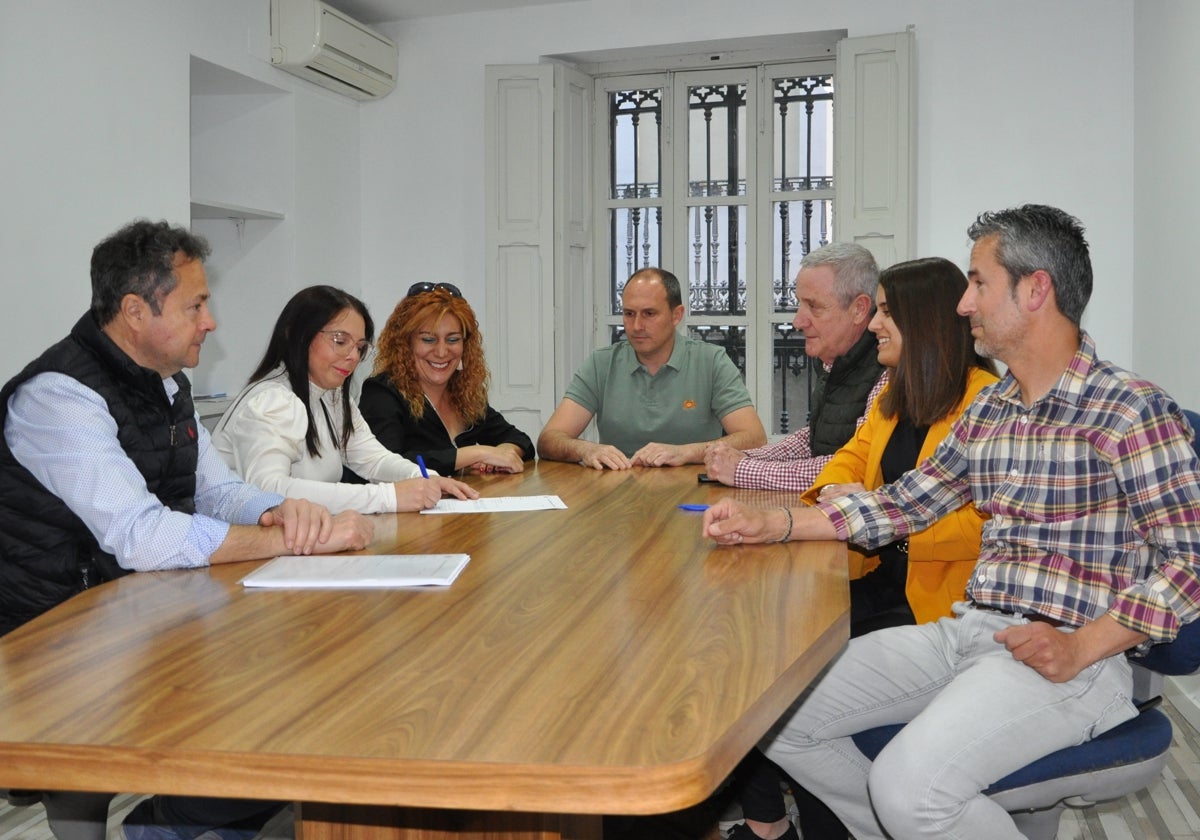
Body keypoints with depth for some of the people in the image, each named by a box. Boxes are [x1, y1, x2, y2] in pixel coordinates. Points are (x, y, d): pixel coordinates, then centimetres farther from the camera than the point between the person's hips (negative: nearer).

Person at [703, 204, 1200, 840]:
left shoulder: (1133, 411, -8)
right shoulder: (988, 410, 14)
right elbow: (905, 501, 16)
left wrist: (1080, 647, -21)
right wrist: (769, 524, 7)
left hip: (1067, 656, -7)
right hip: (966, 631, 7)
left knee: (908, 784, -31)